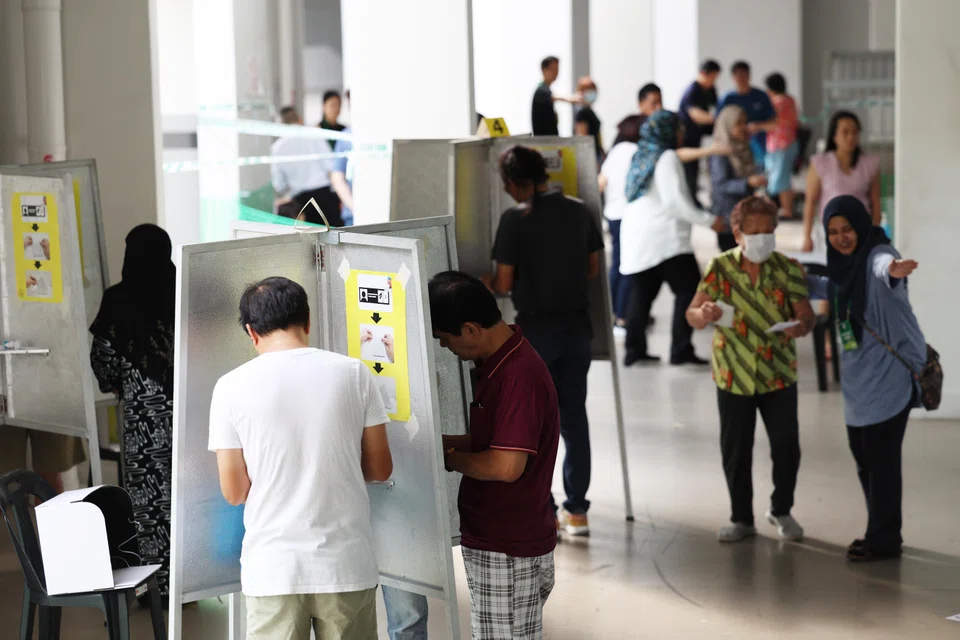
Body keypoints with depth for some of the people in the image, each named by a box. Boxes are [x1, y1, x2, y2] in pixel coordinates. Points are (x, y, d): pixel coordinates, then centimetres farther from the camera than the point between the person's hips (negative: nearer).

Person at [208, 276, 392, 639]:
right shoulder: (353, 373, -2)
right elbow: (380, 469, 5)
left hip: (272, 568, -1)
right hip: (346, 565, 1)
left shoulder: (232, 387, -5)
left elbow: (234, 492, -1)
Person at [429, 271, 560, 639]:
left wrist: (449, 457, -12)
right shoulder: (498, 363, 9)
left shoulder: (519, 374, -22)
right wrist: (447, 441, 6)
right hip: (497, 541, 10)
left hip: (508, 551, -10)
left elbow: (507, 465, -27)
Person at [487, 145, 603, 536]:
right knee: (574, 416, 12)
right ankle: (577, 511, 15)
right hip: (577, 324, 5)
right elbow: (594, 268, 11)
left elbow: (503, 284, -12)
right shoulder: (579, 212, 2)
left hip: (536, 328, -5)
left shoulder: (515, 219, -14)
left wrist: (487, 287, 8)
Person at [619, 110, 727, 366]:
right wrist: (709, 220, -10)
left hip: (634, 236, 8)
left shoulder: (641, 157, 16)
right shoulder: (667, 158, -8)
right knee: (688, 290, -3)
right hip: (662, 237, -8)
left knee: (643, 294, 13)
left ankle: (634, 350, 11)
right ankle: (681, 350, -9)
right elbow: (675, 201, -15)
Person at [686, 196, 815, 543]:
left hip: (779, 374, 0)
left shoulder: (789, 269, -5)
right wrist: (704, 314, -33)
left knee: (787, 447, 2)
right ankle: (742, 518, 24)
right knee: (735, 452, 7)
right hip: (733, 375, 0)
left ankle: (781, 510, 26)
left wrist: (801, 326, -30)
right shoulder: (720, 268, -6)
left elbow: (807, 314, -6)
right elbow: (692, 315, -8)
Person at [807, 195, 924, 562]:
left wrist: (891, 271, -64)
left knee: (881, 460, -4)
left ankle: (884, 540, 7)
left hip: (888, 377, -9)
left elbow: (882, 267, -42)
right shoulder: (846, 264, 10)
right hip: (859, 382, 9)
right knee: (865, 460, 16)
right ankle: (881, 534, 28)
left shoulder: (876, 254, -16)